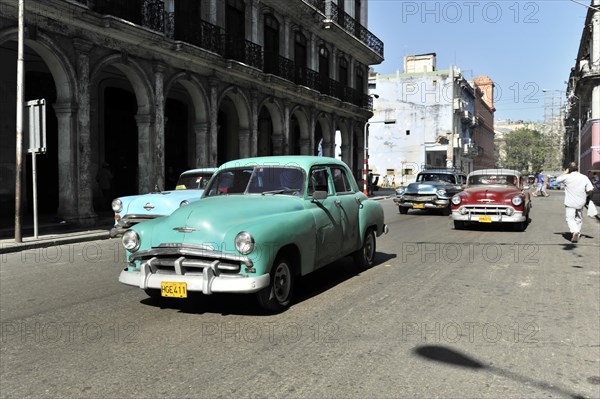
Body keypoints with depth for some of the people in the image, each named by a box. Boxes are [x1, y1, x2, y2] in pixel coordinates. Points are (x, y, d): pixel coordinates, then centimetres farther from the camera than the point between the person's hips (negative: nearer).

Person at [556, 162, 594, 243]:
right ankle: (577, 234, 26)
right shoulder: (584, 177, -2)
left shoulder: (567, 177, -10)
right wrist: (586, 196, 15)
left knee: (570, 218, -3)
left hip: (570, 203, -3)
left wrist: (565, 172, 14)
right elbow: (590, 190, -5)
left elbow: (558, 179, 10)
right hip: (581, 203, 3)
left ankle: (574, 231, -27)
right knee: (579, 219, 19)